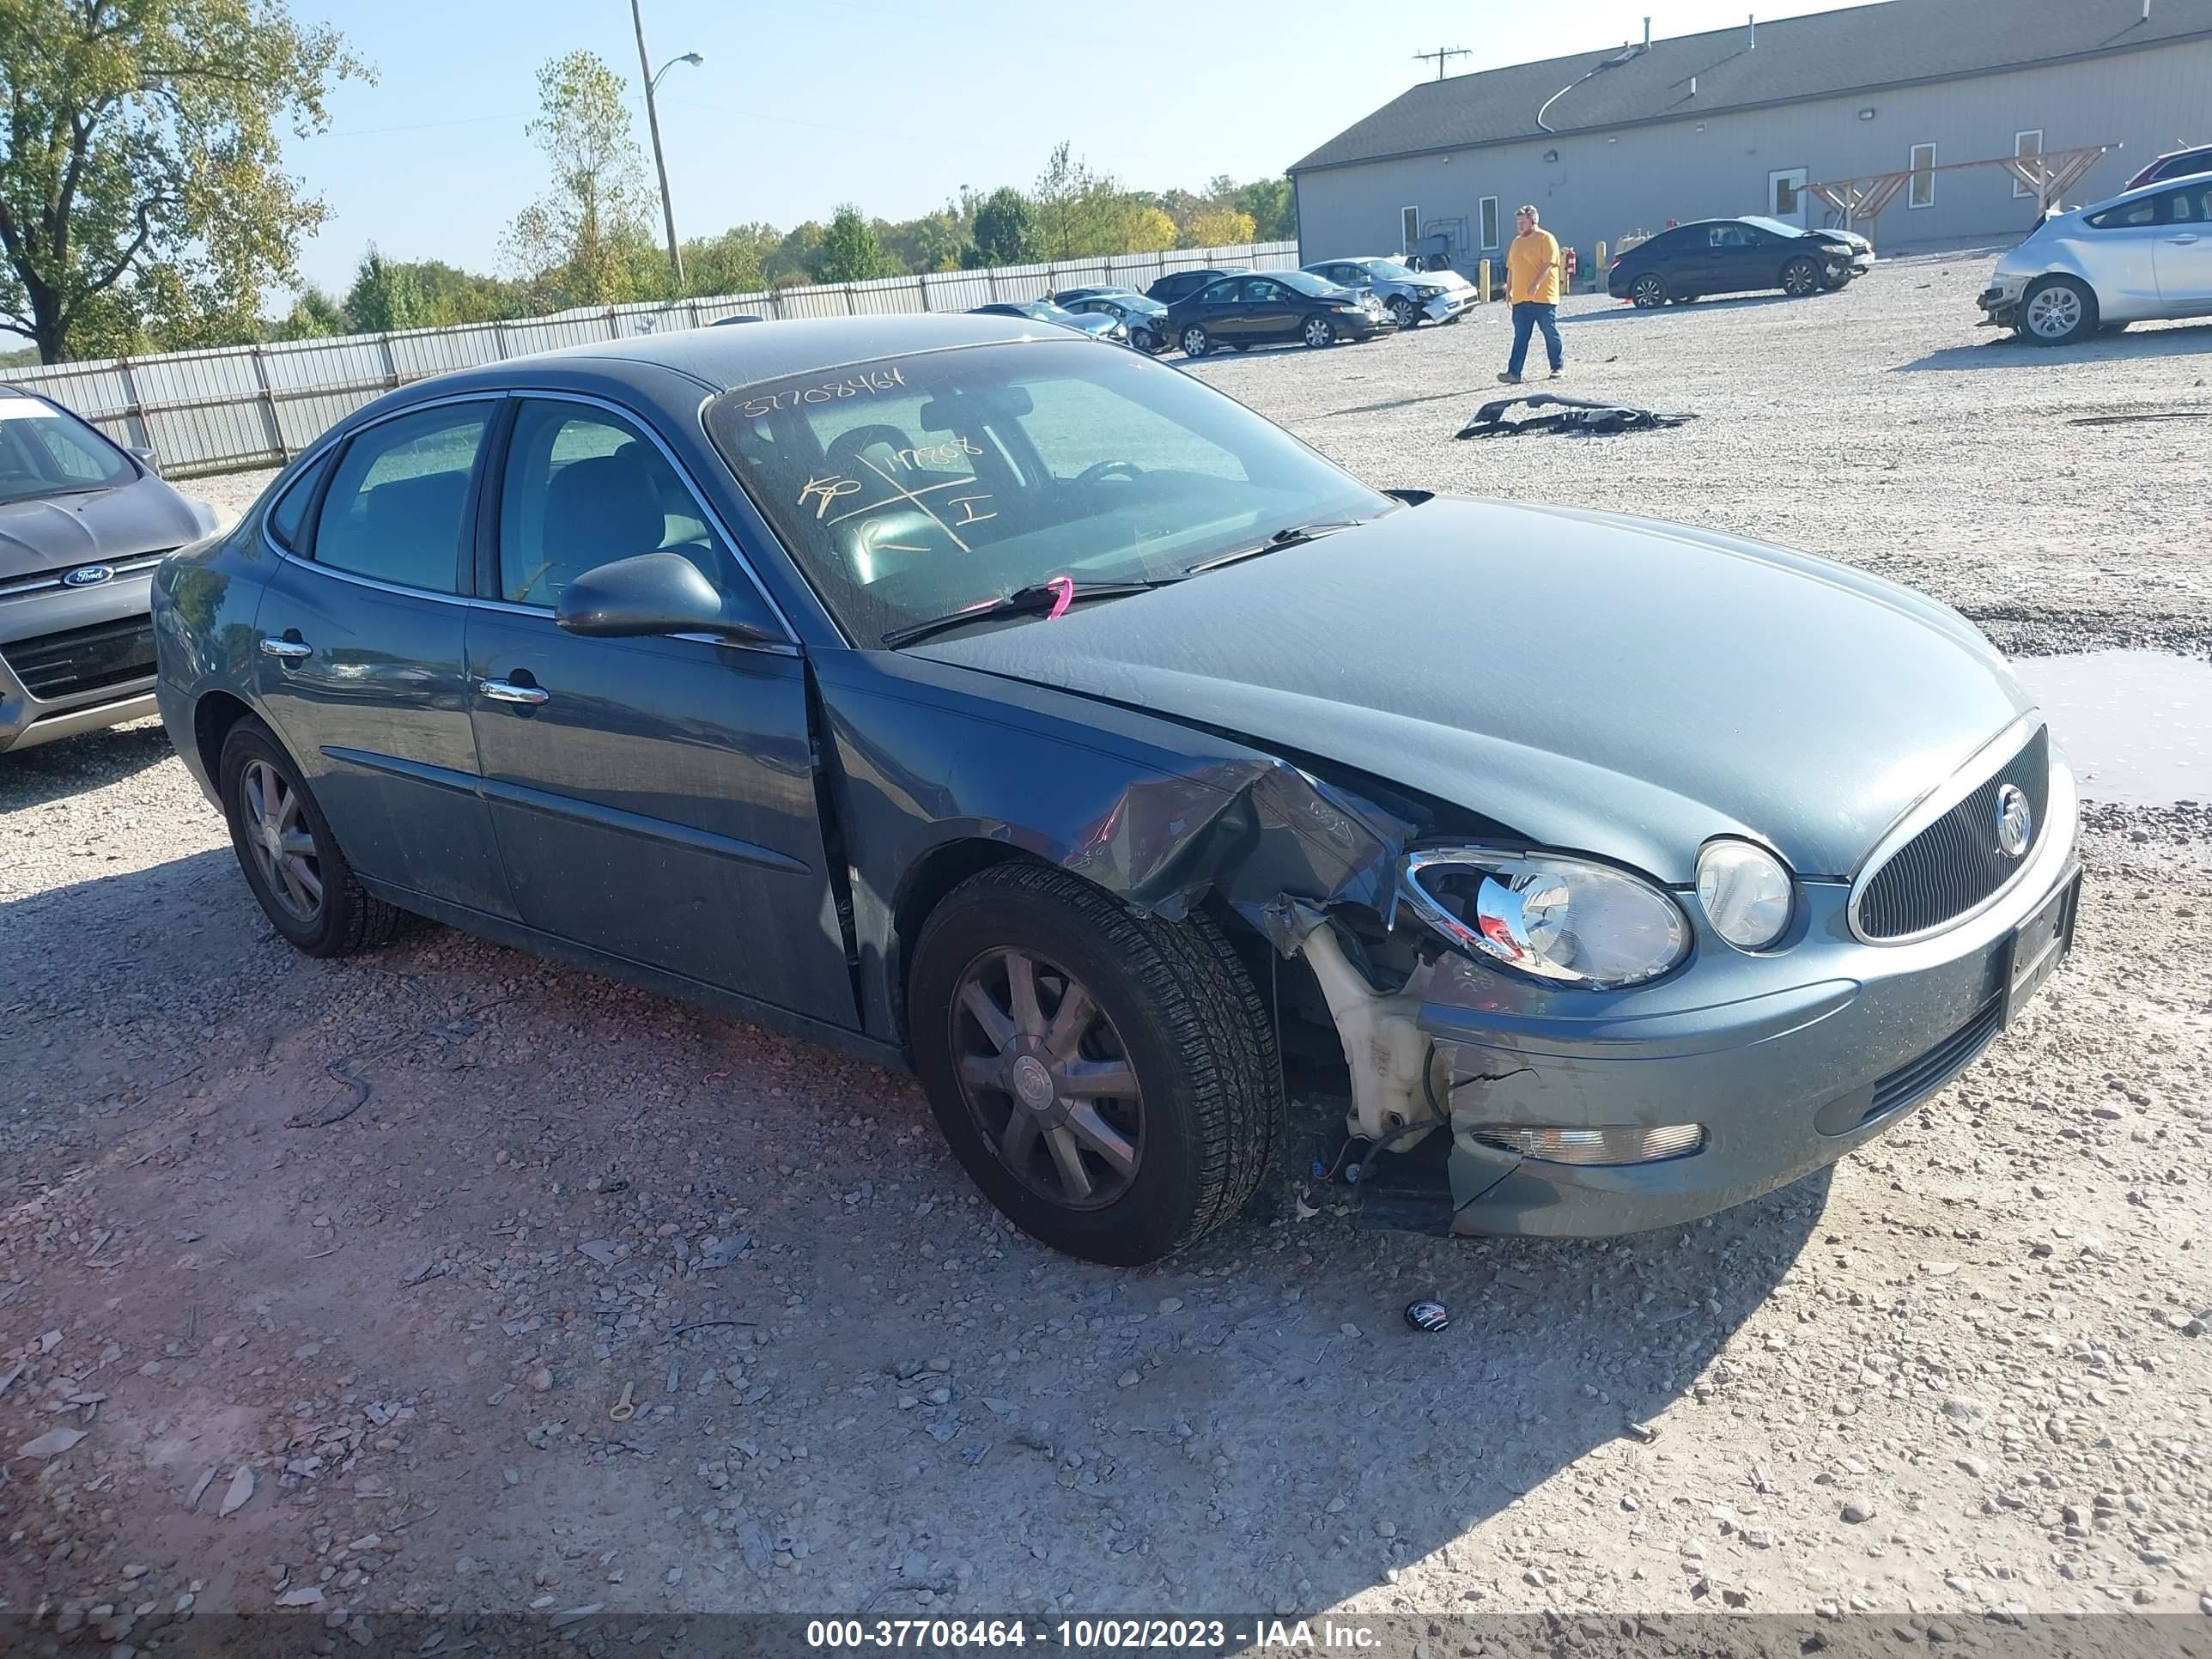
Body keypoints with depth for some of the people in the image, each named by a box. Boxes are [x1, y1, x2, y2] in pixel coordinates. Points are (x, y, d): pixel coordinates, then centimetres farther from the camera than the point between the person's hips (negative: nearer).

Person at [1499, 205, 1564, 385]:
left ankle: (1558, 366, 18)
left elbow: (1548, 264, -15)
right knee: (1520, 337, -1)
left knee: (1551, 333, 4)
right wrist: (1509, 290, 14)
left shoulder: (1546, 239, -5)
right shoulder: (1517, 242, 17)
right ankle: (1514, 372, -7)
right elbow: (1511, 268, 21)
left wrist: (1536, 284, -25)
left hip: (1543, 297, -6)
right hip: (1520, 298, 6)